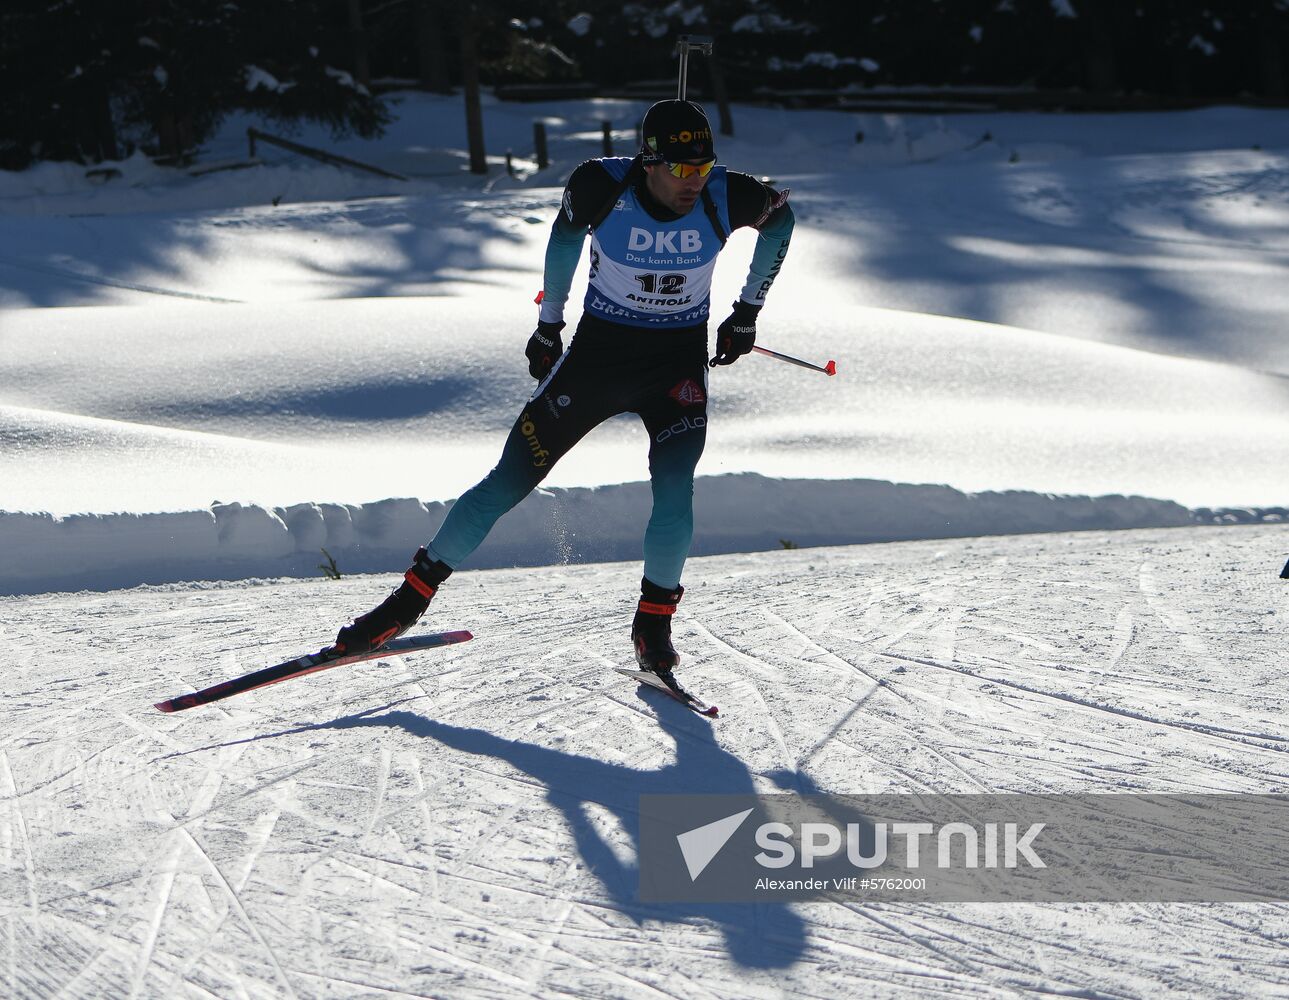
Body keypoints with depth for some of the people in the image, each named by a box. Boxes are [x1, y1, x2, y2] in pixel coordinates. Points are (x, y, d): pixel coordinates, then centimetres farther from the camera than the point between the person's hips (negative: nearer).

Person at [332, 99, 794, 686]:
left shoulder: (725, 198, -18)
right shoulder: (603, 187, -21)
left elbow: (781, 216, 6)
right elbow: (567, 233, 2)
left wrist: (748, 312, 9)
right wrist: (548, 324, 10)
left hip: (677, 364, 0)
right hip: (597, 350, 0)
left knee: (674, 490, -21)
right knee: (509, 481, -3)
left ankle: (653, 622, 0)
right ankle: (411, 599, 9)